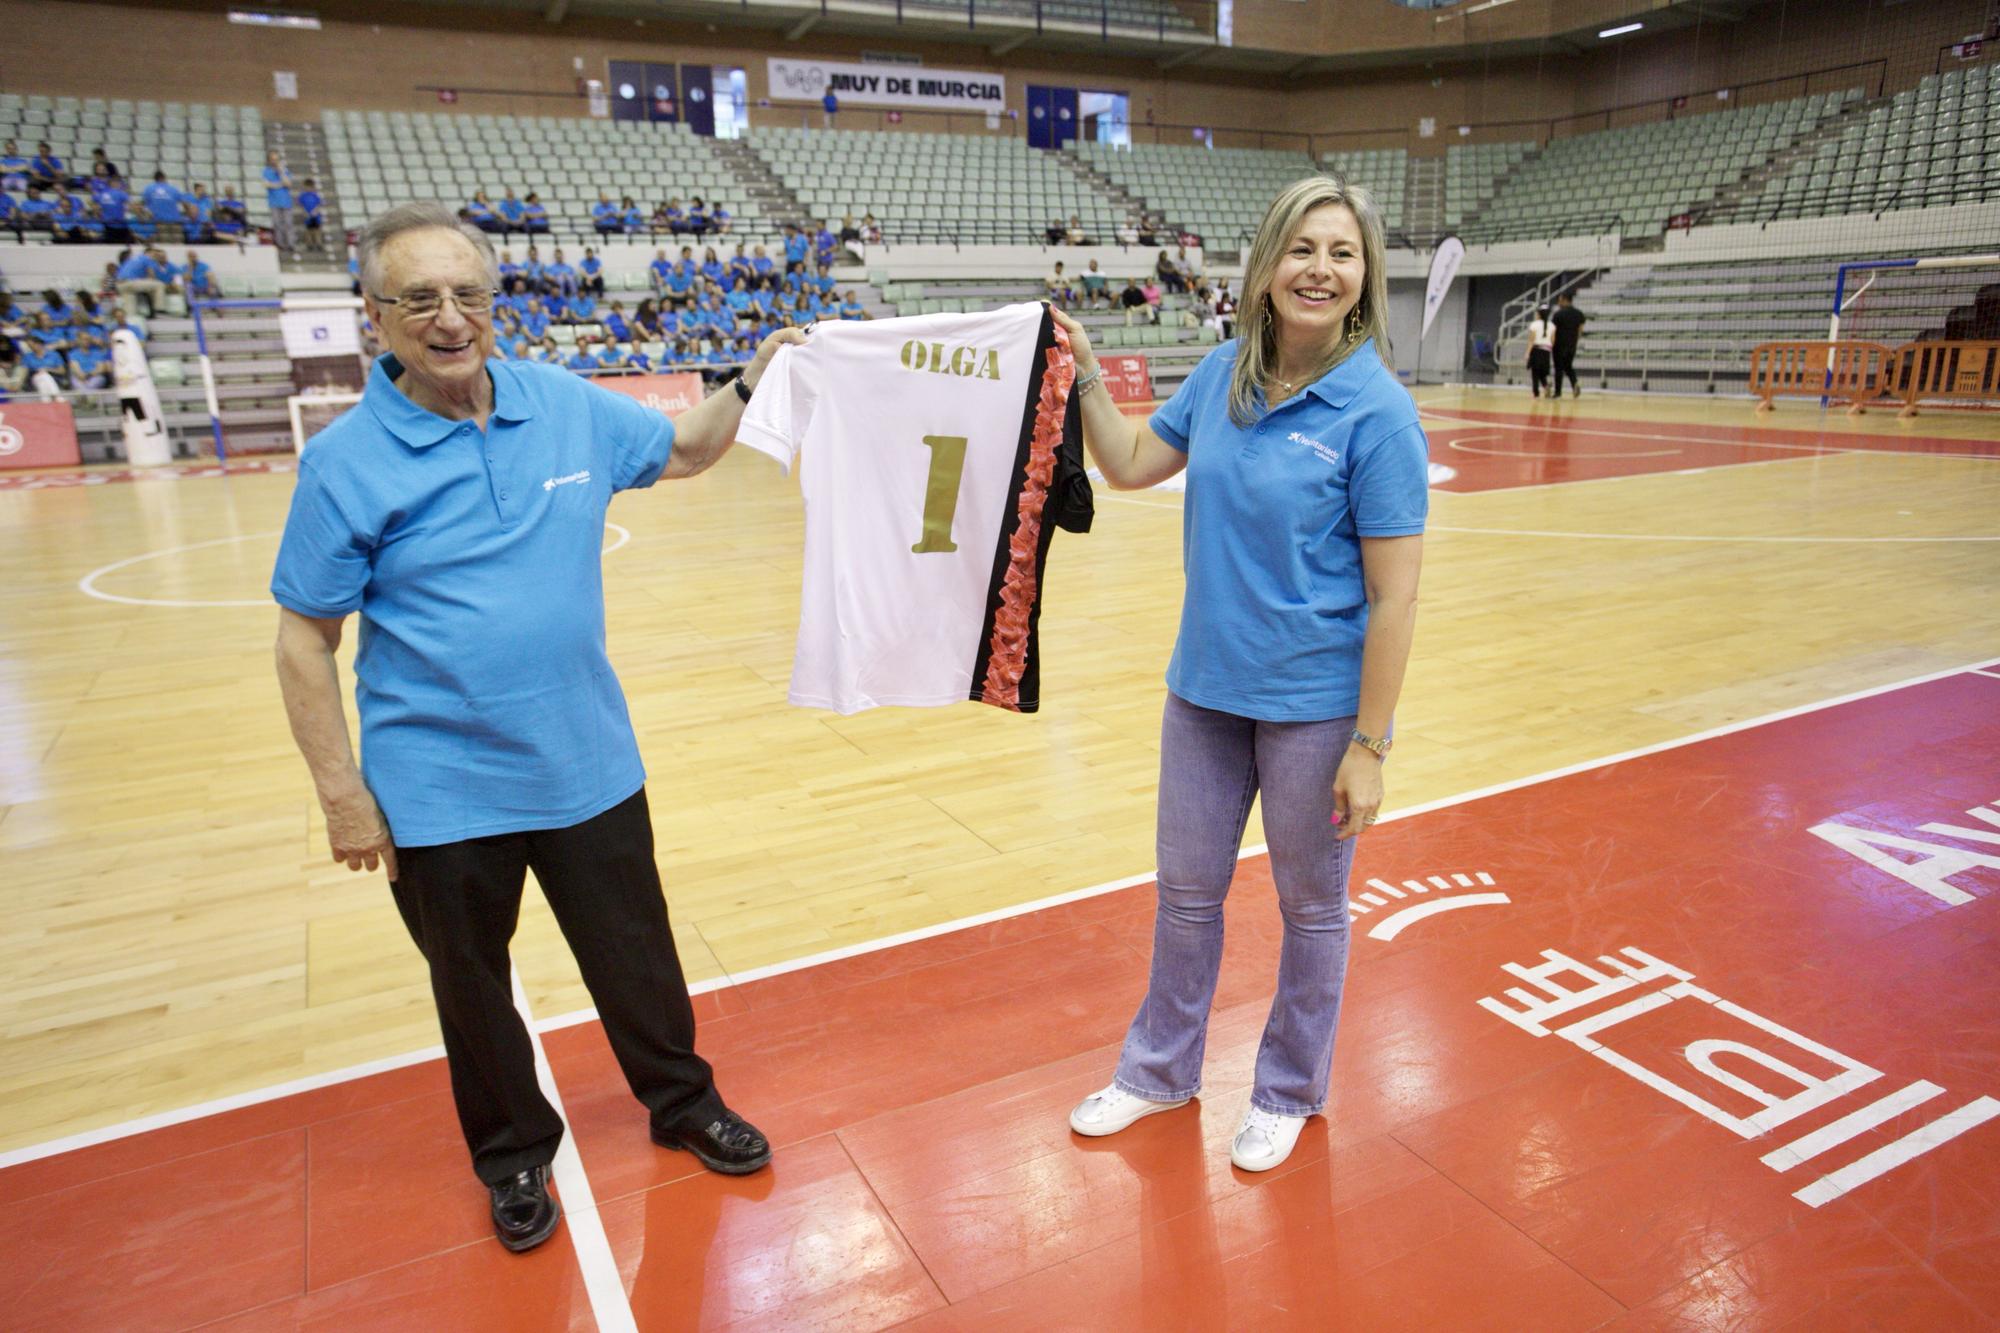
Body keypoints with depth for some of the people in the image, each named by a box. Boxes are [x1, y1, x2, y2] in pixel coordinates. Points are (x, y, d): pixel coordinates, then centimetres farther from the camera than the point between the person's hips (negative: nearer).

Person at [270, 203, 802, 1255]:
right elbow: (305, 640, -8)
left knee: (637, 956, 17)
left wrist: (750, 382, -3)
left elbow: (683, 451, 13)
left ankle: (684, 1104, 43)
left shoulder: (569, 407, -3)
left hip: (587, 765, 3)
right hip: (440, 793, -2)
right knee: (470, 983, 17)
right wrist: (342, 795, -9)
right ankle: (514, 1155, 42)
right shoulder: (346, 461, -12)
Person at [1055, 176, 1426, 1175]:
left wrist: (1369, 745, -16)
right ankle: (1162, 1069, 41)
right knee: (1186, 890, 18)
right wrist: (1085, 374, -1)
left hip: (1316, 704, -5)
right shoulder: (1225, 373, 0)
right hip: (1205, 686, 5)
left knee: (1311, 905, 15)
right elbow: (1130, 464, 12)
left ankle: (1290, 1091, 39)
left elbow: (1394, 598, -16)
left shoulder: (1377, 411, -16)